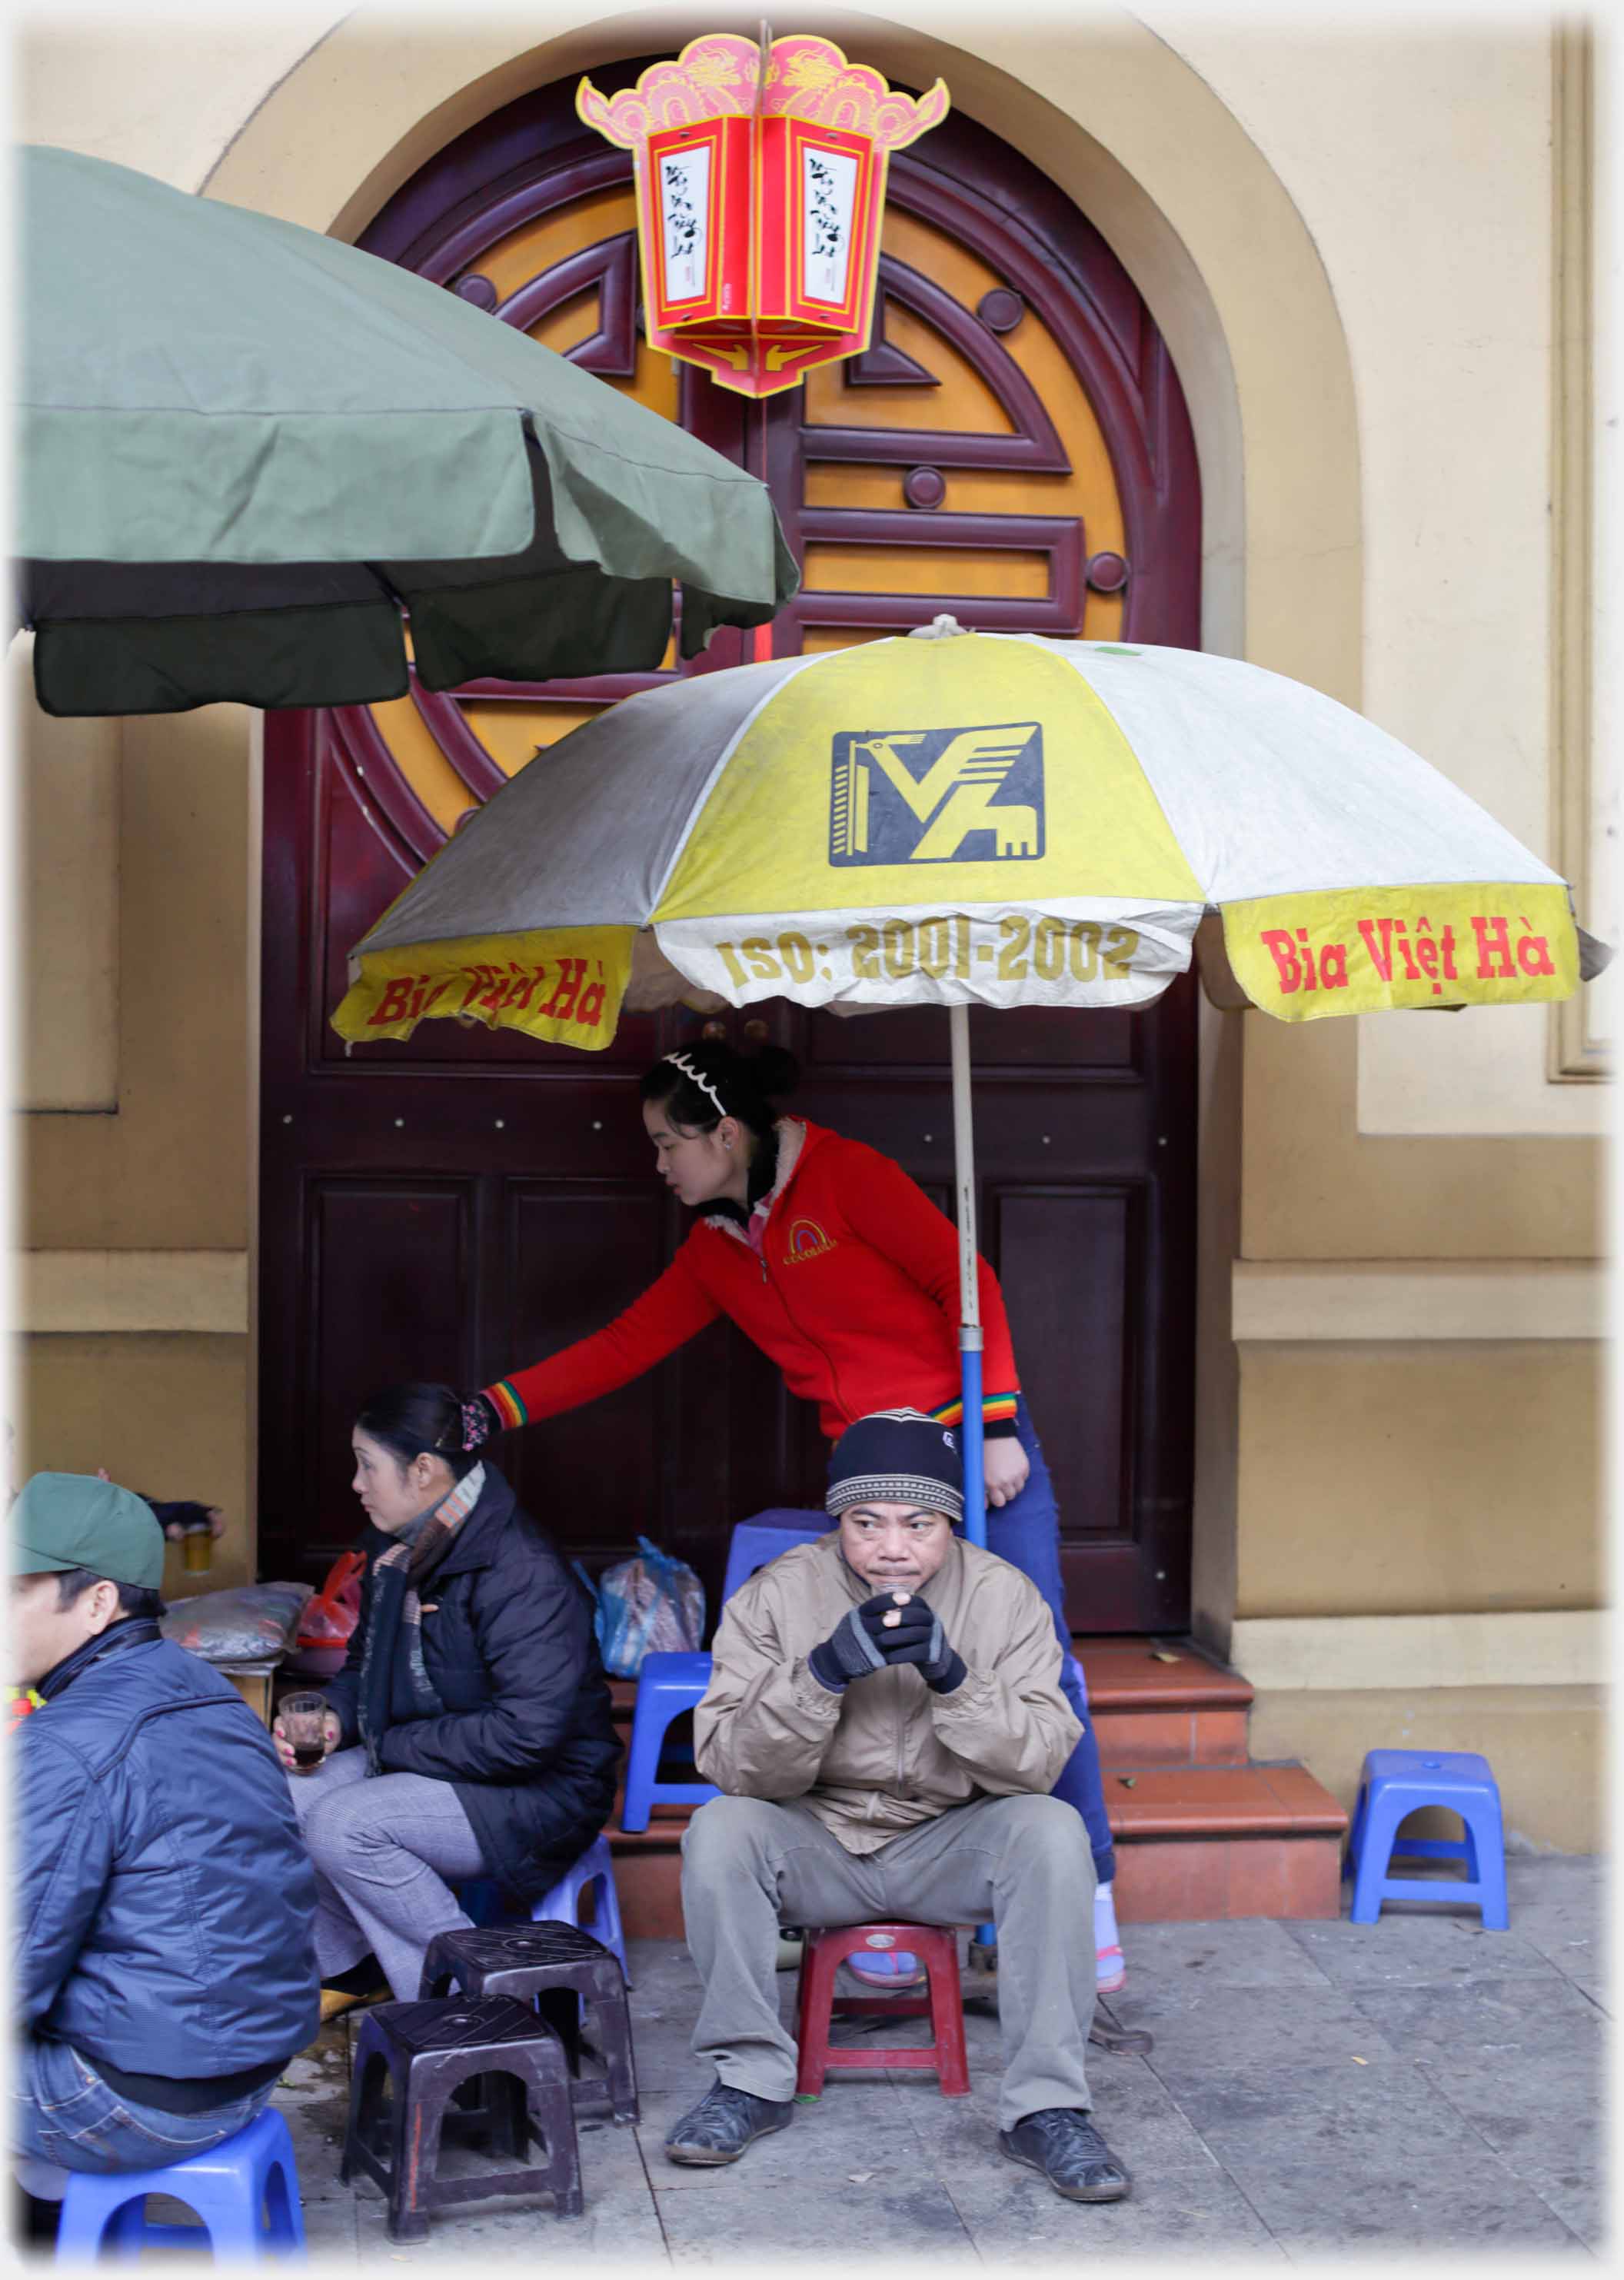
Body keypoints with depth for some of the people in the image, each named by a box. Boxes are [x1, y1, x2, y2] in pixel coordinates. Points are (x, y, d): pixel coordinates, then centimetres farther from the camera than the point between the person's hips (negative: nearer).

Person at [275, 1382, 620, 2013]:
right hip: (422, 1763, 9)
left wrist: (393, 1746, -20)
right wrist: (329, 1715, -4)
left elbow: (527, 1731, -30)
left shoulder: (519, 1573, -24)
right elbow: (366, 1666, 20)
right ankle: (347, 1966, 13)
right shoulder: (398, 1548, 5)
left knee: (342, 1824, -27)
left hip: (539, 1795, -9)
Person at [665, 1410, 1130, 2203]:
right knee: (719, 1830, -28)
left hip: (949, 1844, 0)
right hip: (815, 1843, 0)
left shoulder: (1004, 1596, -9)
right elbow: (731, 1764, -18)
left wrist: (952, 1676, -32)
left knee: (1053, 1831, -28)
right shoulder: (775, 1595, -10)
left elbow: (1040, 1760, -16)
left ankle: (1045, 2106, -19)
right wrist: (822, 1674, -33)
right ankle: (751, 2078, -10)